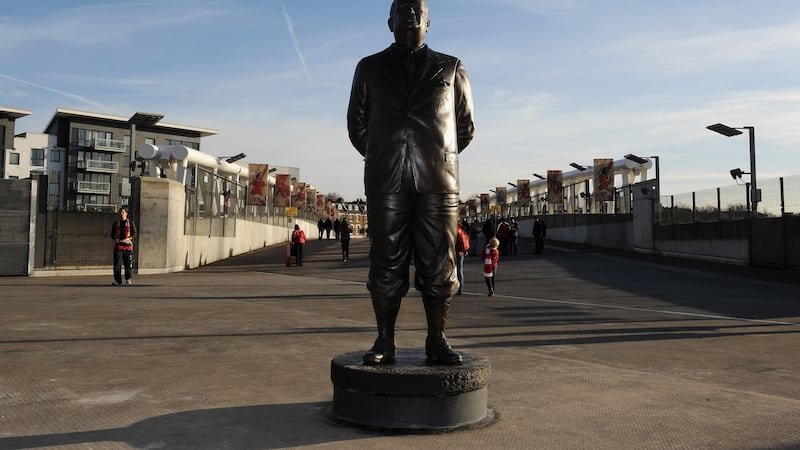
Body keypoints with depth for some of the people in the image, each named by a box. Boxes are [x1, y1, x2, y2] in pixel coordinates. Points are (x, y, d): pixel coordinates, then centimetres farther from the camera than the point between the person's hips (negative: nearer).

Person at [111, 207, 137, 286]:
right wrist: (115, 239, -4)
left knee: (128, 264, 1)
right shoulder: (116, 223, 13)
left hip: (128, 246, -2)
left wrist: (127, 239, -15)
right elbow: (112, 234, 16)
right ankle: (117, 280, -1)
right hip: (118, 246, 2)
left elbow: (134, 234, 1)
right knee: (117, 264, -6)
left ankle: (128, 279, 18)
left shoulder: (131, 223, 5)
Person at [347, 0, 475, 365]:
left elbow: (466, 126, 21)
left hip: (438, 179, 0)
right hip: (385, 180, 0)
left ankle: (436, 341, 7)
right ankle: (385, 341, 5)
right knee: (386, 262, -1)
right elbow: (356, 123, 21)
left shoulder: (451, 69, 16)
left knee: (438, 263, -1)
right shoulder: (369, 68, 16)